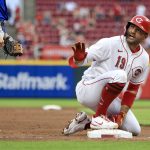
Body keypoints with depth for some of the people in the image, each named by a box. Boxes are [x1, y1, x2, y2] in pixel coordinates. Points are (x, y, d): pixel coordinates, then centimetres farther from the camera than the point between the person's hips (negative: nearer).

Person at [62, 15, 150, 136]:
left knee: (135, 130, -5)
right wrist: (78, 58, -44)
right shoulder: (110, 44, -15)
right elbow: (73, 62, -19)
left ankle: (85, 123, 8)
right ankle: (98, 117, -20)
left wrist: (122, 114, -5)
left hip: (110, 98, 7)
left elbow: (132, 89, 7)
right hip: (87, 90, -7)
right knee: (119, 74, -32)